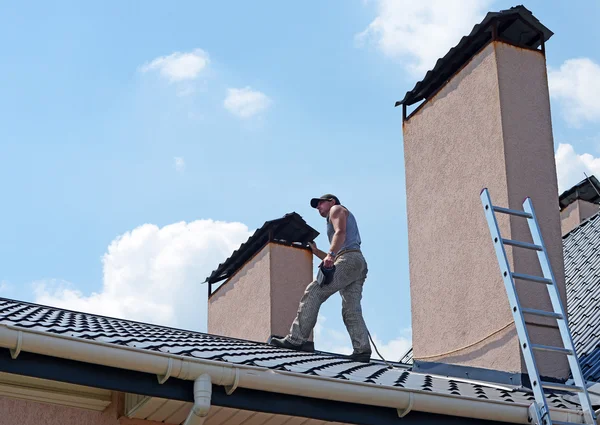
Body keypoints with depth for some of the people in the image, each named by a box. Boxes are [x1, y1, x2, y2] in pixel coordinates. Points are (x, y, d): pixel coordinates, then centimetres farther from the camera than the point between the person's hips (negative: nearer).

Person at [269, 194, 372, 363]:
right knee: (351, 310, -3)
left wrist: (331, 254, -24)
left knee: (314, 292, -15)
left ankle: (296, 339, -21)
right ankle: (362, 350, -18)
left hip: (349, 259, -9)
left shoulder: (337, 209, 14)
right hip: (359, 265, 9)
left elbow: (340, 232, -10)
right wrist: (315, 251, 33)